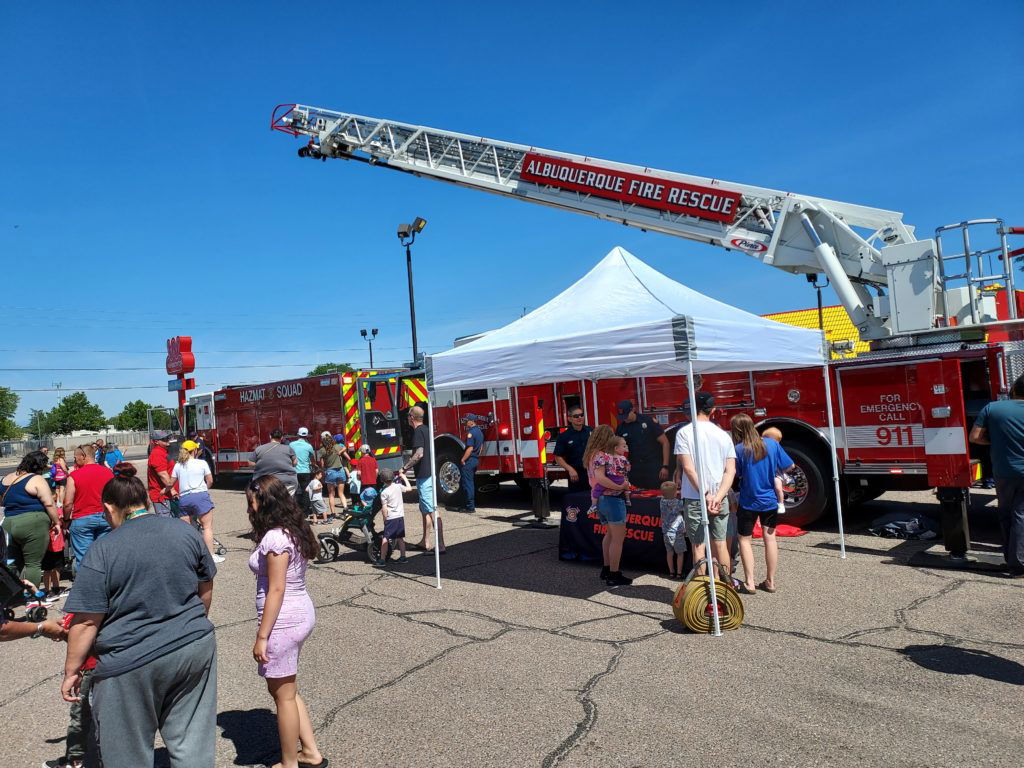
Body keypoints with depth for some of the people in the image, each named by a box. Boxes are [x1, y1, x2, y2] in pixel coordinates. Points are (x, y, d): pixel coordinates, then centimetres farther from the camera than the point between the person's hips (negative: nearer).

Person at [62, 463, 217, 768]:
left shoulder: (103, 550, -12)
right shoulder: (186, 532, 1)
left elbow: (86, 621, -11)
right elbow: (205, 590, 11)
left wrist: (71, 671, 3)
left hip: (132, 666, -4)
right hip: (194, 651, 4)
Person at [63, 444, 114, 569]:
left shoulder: (74, 476, -8)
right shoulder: (108, 472, 2)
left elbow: (68, 503, -8)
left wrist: (66, 520, 7)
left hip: (82, 520, -3)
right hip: (105, 518, 3)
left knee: (82, 558, 4)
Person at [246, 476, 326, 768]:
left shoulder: (274, 538, -21)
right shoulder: (294, 530, 7)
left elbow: (276, 590, -21)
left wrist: (262, 637, -15)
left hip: (283, 621, -9)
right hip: (302, 614, 9)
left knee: (283, 695, 8)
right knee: (287, 690, 22)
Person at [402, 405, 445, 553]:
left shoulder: (418, 431, -14)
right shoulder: (426, 429, 14)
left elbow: (419, 454, -24)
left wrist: (404, 467, -16)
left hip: (423, 475, -10)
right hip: (429, 473, 10)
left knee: (432, 510, -11)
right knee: (425, 509, 16)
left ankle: (440, 545, -11)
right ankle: (426, 542, 23)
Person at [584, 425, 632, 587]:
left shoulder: (591, 455, 12)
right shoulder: (603, 455, -16)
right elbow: (600, 477, -29)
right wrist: (620, 487, -24)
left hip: (600, 499, 10)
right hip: (612, 499, -10)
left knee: (610, 534, 23)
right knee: (618, 537, -2)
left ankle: (606, 568, 30)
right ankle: (614, 575, 2)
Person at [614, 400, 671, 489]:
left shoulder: (649, 421, -4)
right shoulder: (621, 428, 4)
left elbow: (664, 442, -2)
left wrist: (665, 466, -8)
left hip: (654, 468, -3)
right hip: (635, 470, 3)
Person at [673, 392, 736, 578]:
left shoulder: (684, 432, -7)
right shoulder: (723, 434, 5)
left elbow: (688, 468, -14)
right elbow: (731, 471, -1)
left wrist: (706, 495, -12)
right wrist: (718, 497, -9)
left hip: (695, 498, -4)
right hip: (720, 498, 4)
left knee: (698, 546, 4)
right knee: (720, 544, 13)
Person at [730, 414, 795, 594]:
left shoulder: (739, 450, -17)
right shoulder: (772, 444, -6)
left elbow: (736, 474, -8)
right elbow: (788, 466, 1)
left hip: (748, 502, -3)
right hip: (770, 500, 4)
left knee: (744, 540, 9)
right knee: (770, 537, 13)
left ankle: (749, 583, 7)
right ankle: (770, 581, 20)